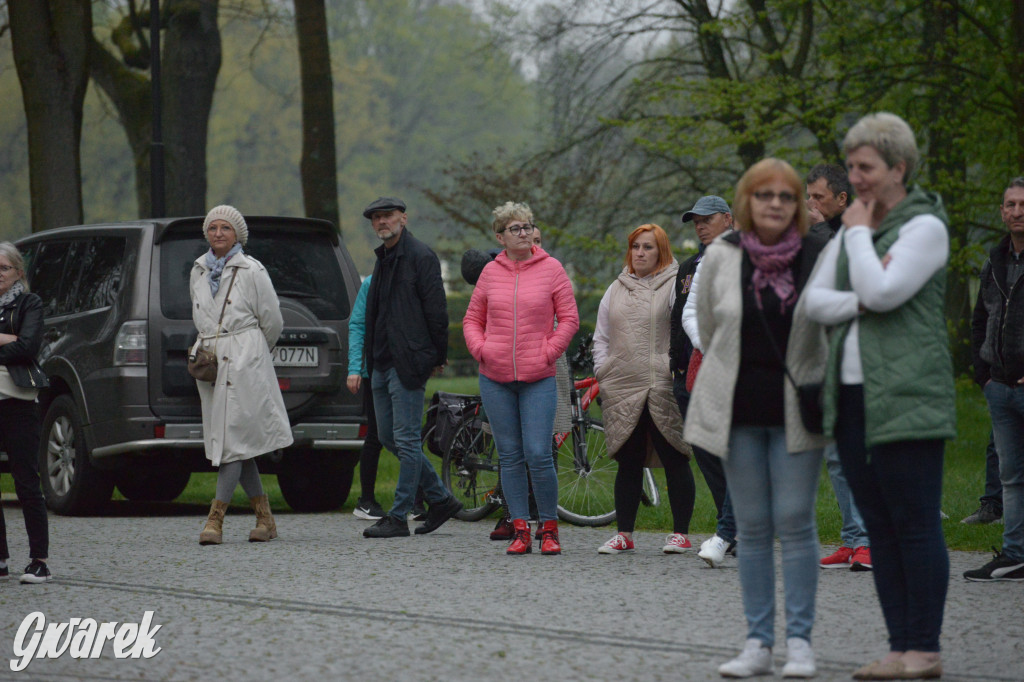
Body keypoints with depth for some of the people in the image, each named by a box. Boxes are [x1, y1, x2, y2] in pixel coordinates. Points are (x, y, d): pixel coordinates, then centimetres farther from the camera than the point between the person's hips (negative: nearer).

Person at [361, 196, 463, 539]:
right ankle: (441, 499, 21)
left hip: (408, 363, -10)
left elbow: (436, 309, -11)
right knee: (388, 437, 12)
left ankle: (398, 518, -2)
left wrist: (438, 357, -10)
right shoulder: (384, 259, 18)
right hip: (382, 362, 10)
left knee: (406, 439, -5)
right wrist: (371, 360, 18)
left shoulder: (420, 256, -9)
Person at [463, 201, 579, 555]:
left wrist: (548, 353, -6)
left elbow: (569, 318, 3)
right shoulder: (491, 272, 8)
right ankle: (520, 530, 9)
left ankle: (549, 529, 4)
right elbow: (472, 319, 15)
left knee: (538, 455, -9)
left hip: (538, 379, -3)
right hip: (495, 379, 3)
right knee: (510, 456, 4)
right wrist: (480, 350, -1)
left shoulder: (550, 268, 1)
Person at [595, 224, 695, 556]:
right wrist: (602, 372, 10)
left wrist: (678, 371, -11)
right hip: (621, 391, 5)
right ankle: (624, 534, 13)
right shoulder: (616, 289, 19)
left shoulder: (675, 285, 1)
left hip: (662, 389, -5)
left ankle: (680, 533, 3)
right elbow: (601, 336, 23)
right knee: (628, 462, 7)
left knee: (674, 460, -3)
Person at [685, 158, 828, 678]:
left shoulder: (818, 256, -4)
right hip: (739, 410, 2)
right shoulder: (721, 256, 1)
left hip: (795, 410, -2)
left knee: (794, 520, -4)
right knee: (752, 526, 5)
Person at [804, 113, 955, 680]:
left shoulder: (924, 227, -3)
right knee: (879, 527, 7)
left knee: (916, 524, -7)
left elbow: (882, 291, -16)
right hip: (851, 396, 8)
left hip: (905, 397, -8)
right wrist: (860, 302, -9)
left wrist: (860, 234, -3)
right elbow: (814, 300, 9)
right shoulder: (850, 231, 19)